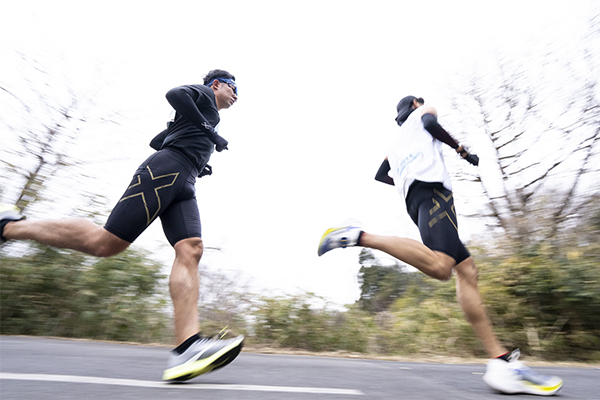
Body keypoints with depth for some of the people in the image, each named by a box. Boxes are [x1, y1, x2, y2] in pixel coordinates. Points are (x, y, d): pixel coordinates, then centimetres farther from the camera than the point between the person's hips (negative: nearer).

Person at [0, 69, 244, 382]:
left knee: (190, 249, -16)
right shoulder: (203, 94, 15)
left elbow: (156, 141, 37)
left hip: (181, 184, 8)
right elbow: (174, 94, -8)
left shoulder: (193, 121, 38)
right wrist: (209, 131, -5)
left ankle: (187, 348, -30)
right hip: (164, 171, -8)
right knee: (106, 242, -14)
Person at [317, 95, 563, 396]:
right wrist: (461, 149, 10)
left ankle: (502, 361, -5)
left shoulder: (396, 140, 40)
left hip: (412, 199, 9)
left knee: (466, 269, 0)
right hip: (430, 183, -8)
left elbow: (380, 176, 37)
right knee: (440, 266, -31)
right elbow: (430, 122, -1)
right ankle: (361, 237, -33)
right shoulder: (422, 112, 23)